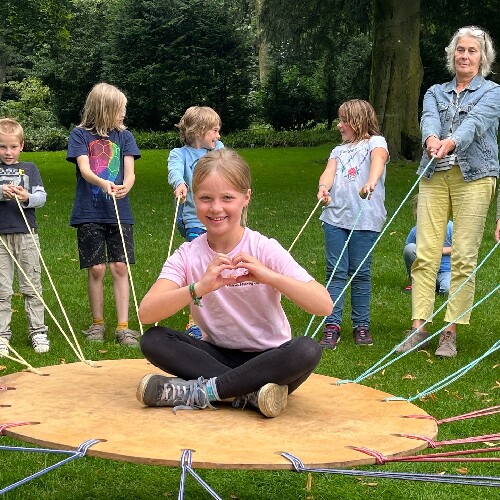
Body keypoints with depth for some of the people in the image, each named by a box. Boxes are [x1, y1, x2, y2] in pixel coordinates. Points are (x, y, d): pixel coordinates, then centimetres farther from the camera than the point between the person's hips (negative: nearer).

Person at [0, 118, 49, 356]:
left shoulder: (29, 168, 10)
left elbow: (42, 197, 2)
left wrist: (27, 197, -18)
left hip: (26, 233, 1)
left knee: (32, 286, 6)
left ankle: (37, 331, 14)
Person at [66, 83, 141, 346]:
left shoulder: (124, 136, 9)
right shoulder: (80, 134, 2)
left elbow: (130, 171, -2)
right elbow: (84, 168, -11)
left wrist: (125, 187, -25)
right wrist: (102, 183, -32)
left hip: (119, 212, 2)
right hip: (89, 213, -2)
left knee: (120, 268, -1)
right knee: (96, 269, 1)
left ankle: (123, 326, 4)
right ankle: (97, 324, 18)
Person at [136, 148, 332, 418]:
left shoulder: (265, 250, -10)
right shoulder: (187, 255, -5)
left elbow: (324, 305, -21)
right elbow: (146, 313, -20)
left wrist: (270, 276, -35)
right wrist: (199, 287, -35)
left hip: (269, 360, -2)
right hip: (218, 356, 2)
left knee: (307, 349, -33)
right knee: (152, 340, -22)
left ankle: (198, 392, -26)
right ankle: (251, 392, -25)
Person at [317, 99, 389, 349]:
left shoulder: (375, 142, 6)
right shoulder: (339, 150, 22)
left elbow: (379, 159, -17)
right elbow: (329, 171, 3)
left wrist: (371, 182, -39)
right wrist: (323, 187, -22)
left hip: (365, 218, -4)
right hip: (335, 216, 4)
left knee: (361, 272, 2)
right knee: (335, 272, 0)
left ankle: (361, 326, 12)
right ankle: (331, 325, 2)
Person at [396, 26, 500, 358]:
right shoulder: (435, 93, 19)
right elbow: (429, 119, -4)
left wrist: (451, 142, -33)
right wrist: (432, 139, -28)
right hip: (434, 176, 3)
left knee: (464, 257, -5)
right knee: (425, 253, -4)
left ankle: (451, 331, 0)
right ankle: (419, 327, 0)